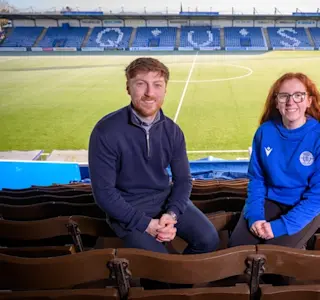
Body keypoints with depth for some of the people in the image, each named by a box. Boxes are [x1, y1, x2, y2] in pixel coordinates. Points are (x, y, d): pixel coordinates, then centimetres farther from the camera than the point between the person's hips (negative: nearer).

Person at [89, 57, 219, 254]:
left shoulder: (172, 131, -4)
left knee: (209, 240, -11)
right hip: (127, 208, -4)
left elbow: (183, 179, 3)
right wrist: (146, 224, -20)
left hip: (165, 199, 4)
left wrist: (171, 214, -16)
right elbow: (103, 192, -17)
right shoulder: (106, 131, -19)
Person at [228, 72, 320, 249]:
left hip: (305, 209, -2)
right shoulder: (265, 131, -7)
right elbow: (256, 178, 0)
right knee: (237, 246, -14)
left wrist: (281, 225, -23)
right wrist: (254, 215, -15)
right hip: (269, 201, 3)